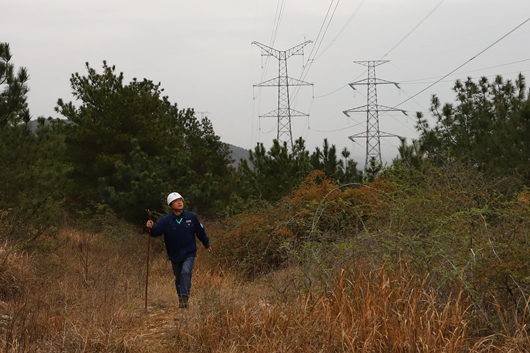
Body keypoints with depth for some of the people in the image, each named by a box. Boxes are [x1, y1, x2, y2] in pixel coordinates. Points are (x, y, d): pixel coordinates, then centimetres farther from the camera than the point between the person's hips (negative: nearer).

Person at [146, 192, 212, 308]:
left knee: (186, 272, -23)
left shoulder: (191, 217, -4)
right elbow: (157, 231, -23)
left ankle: (185, 297, -22)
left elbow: (200, 232, 10)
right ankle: (181, 298, 31)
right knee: (178, 278, 13)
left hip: (189, 254, -1)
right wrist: (152, 227, -46)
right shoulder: (166, 220, -9)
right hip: (175, 256, 1)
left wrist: (207, 244, 21)